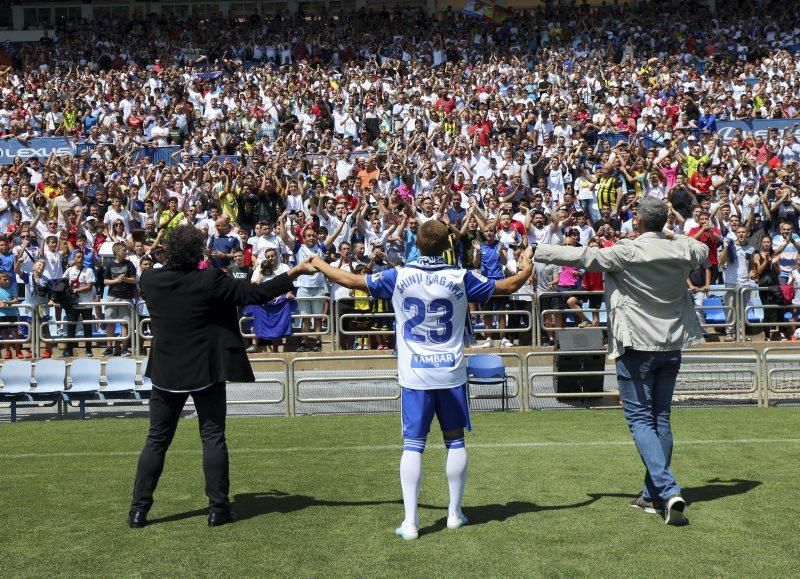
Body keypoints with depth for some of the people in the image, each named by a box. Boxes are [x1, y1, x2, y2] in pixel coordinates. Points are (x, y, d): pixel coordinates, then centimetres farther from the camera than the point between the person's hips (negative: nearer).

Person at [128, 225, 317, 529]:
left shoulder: (150, 280, -7)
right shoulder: (209, 281, -17)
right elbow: (255, 293, -14)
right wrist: (293, 273, -8)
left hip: (166, 373, 3)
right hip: (205, 372, -3)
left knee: (157, 440, 11)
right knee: (213, 438, 6)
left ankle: (139, 509, 10)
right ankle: (218, 507, 7)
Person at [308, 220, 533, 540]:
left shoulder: (399, 277, -7)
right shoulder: (460, 278, -6)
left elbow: (351, 280, 3)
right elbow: (507, 286, 5)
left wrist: (319, 265, 20)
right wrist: (526, 268, 26)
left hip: (415, 375, 0)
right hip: (452, 373, 1)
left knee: (413, 445, 1)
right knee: (455, 441, 13)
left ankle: (410, 521, -2)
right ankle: (455, 513, 20)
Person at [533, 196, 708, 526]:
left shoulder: (626, 252, -14)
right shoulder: (682, 250, 2)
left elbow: (580, 257, -12)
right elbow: (703, 252, 25)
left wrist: (536, 252, -3)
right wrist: (675, 236, 30)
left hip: (637, 347, -5)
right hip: (671, 346, 5)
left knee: (640, 420, -3)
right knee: (661, 419, 11)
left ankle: (668, 490, -18)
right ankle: (653, 495, 16)